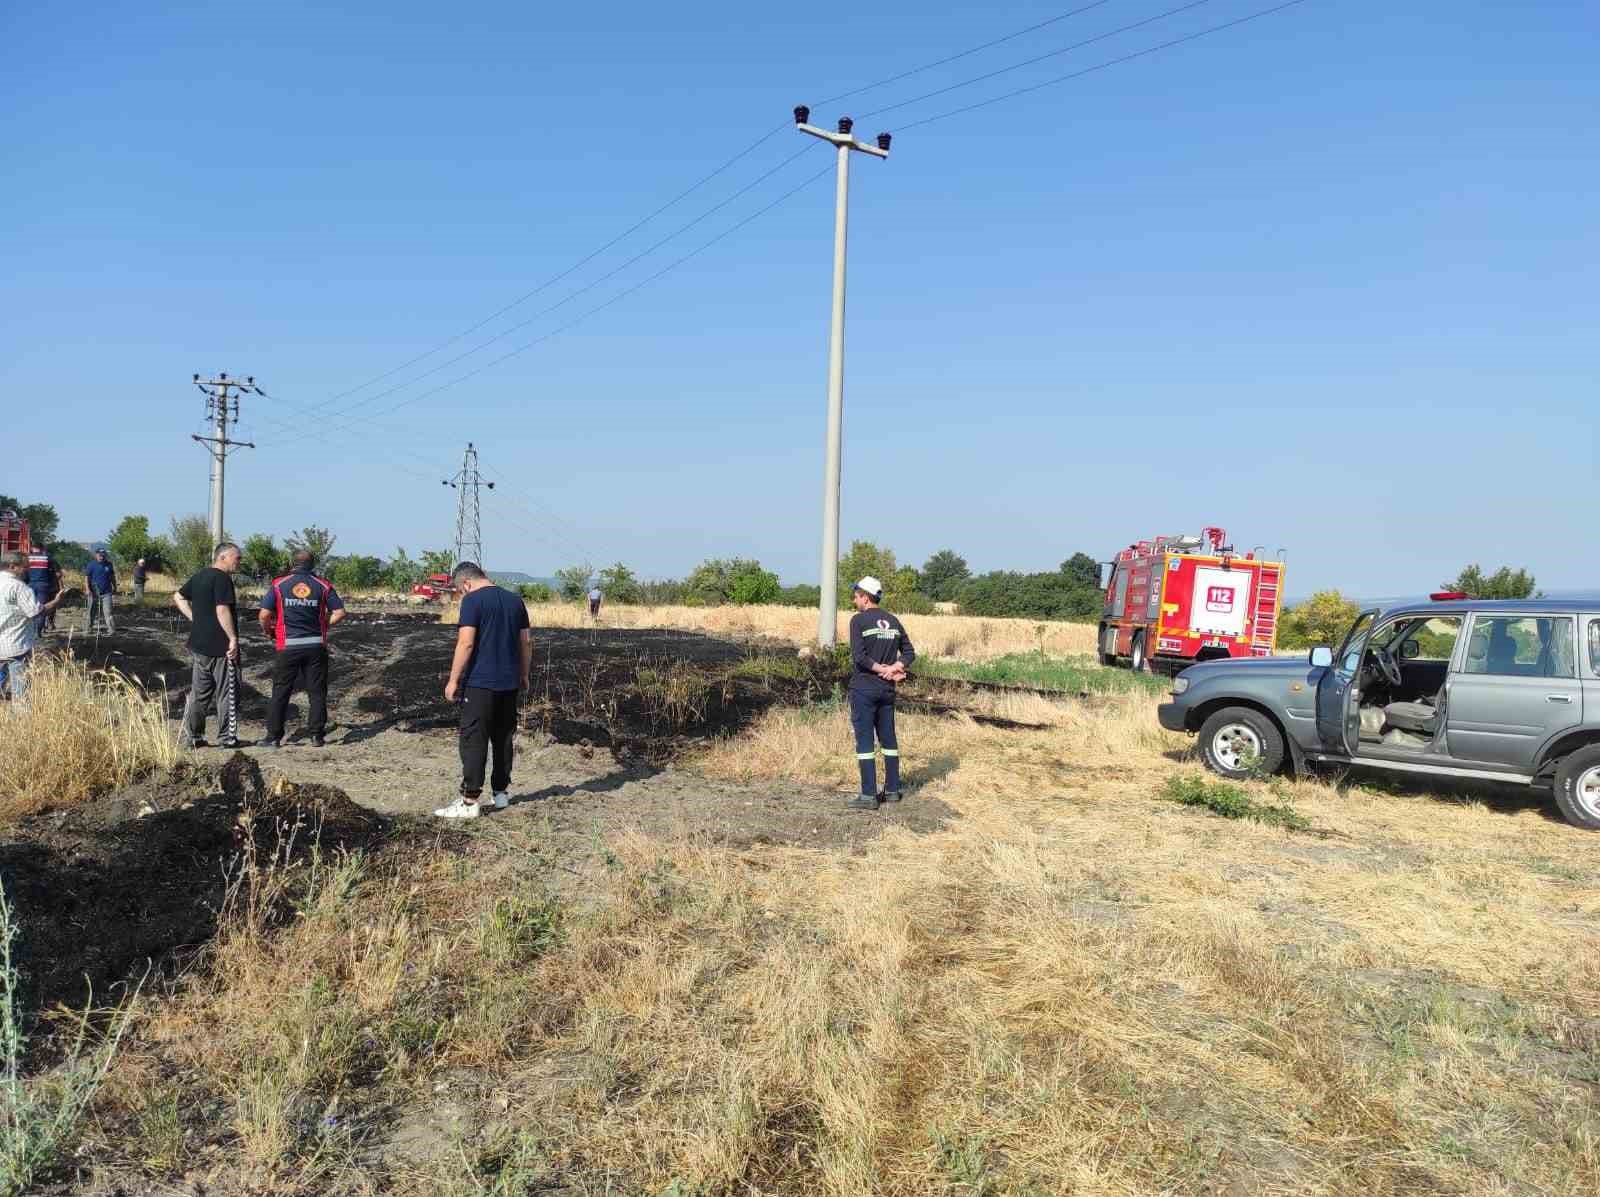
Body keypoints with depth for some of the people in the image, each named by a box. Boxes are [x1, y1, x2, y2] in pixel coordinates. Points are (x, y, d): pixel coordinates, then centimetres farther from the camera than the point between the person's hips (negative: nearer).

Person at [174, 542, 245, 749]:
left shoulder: (199, 576, 13)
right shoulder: (222, 578, -15)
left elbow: (178, 597, 22)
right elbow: (222, 610, -23)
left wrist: (194, 619, 15)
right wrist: (233, 638, -19)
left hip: (198, 645, 8)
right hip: (221, 647, -8)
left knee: (198, 693, 14)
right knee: (227, 693, 2)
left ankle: (191, 737, 17)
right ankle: (227, 737, 7)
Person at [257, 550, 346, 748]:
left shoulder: (279, 584, -1)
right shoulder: (323, 585, 1)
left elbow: (264, 614, -7)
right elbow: (340, 612, -2)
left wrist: (269, 631, 11)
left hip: (288, 647, 0)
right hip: (316, 646, 1)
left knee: (280, 692, 8)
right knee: (317, 692, 9)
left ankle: (273, 737, 11)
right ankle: (317, 735, 10)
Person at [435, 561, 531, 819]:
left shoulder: (472, 600, -10)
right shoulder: (515, 600, 10)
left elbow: (466, 643, -17)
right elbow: (526, 641, 12)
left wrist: (453, 680, -11)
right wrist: (524, 675, 21)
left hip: (480, 683, -6)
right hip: (509, 683, 7)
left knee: (474, 741, -3)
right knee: (504, 738, 14)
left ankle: (469, 801, -3)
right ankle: (501, 793, 22)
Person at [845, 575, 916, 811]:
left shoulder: (859, 620, -10)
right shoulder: (893, 621, 9)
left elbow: (858, 656, -18)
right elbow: (909, 652, 7)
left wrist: (882, 670, -10)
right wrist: (894, 668, -6)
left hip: (864, 688, -6)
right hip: (887, 689, 6)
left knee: (864, 740, -2)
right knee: (888, 739, 13)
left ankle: (868, 796, -2)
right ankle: (892, 790, 19)